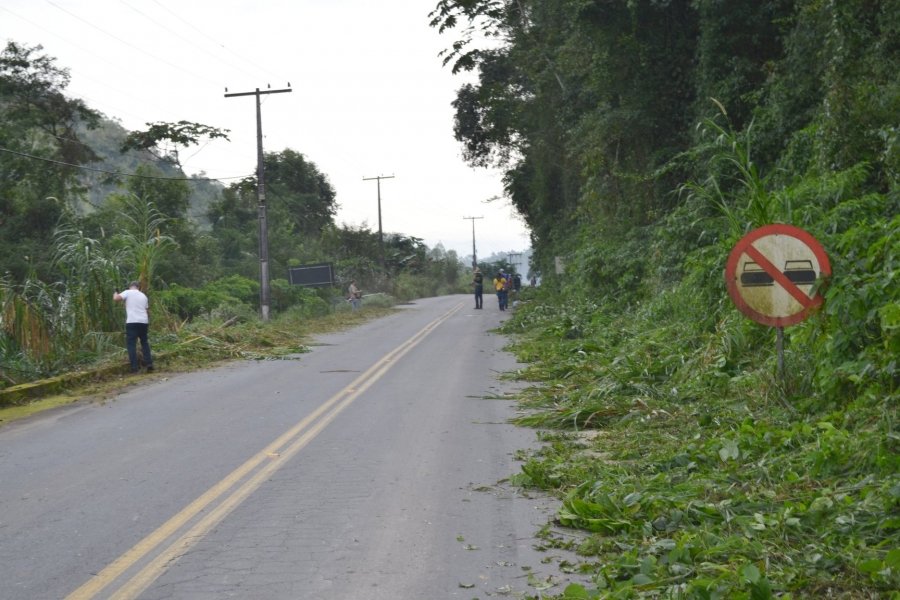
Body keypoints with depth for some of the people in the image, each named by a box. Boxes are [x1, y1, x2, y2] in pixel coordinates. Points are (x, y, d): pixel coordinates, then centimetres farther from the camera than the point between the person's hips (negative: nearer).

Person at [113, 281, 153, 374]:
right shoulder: (143, 296, 18)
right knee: (145, 342, 19)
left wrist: (115, 294, 12)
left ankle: (135, 367, -10)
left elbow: (116, 298, -10)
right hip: (143, 321, 5)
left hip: (132, 322, -5)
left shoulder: (127, 292, 2)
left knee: (131, 344, -2)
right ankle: (149, 364, 12)